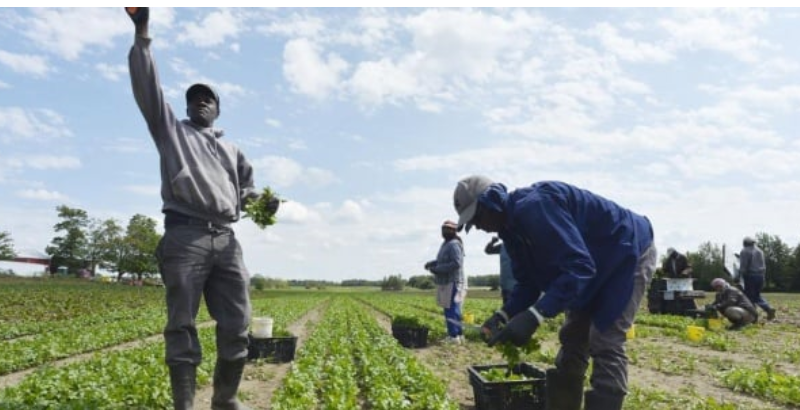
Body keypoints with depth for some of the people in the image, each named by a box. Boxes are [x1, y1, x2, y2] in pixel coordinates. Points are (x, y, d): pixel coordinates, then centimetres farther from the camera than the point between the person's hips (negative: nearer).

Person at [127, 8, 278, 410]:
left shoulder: (231, 150, 28)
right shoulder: (171, 130, 19)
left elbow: (246, 191, 27)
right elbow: (147, 88, 8)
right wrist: (142, 32, 1)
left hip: (225, 240, 4)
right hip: (184, 237, -3)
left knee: (236, 325, 1)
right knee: (182, 325, -4)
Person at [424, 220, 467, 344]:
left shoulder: (454, 245, -14)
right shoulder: (446, 244, 17)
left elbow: (456, 263, -24)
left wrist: (437, 269, -21)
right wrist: (431, 263, 6)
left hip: (452, 284, -10)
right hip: (446, 283, 10)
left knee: (451, 311, -9)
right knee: (452, 311, 14)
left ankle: (454, 336, -5)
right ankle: (458, 334, 21)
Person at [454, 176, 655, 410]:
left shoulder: (533, 207, -32)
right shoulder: (512, 225, -1)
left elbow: (578, 267, -38)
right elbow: (528, 282, 3)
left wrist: (534, 316, -43)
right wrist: (503, 316, -14)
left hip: (628, 252, -9)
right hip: (596, 265, 10)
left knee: (604, 345, -13)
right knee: (572, 340, 10)